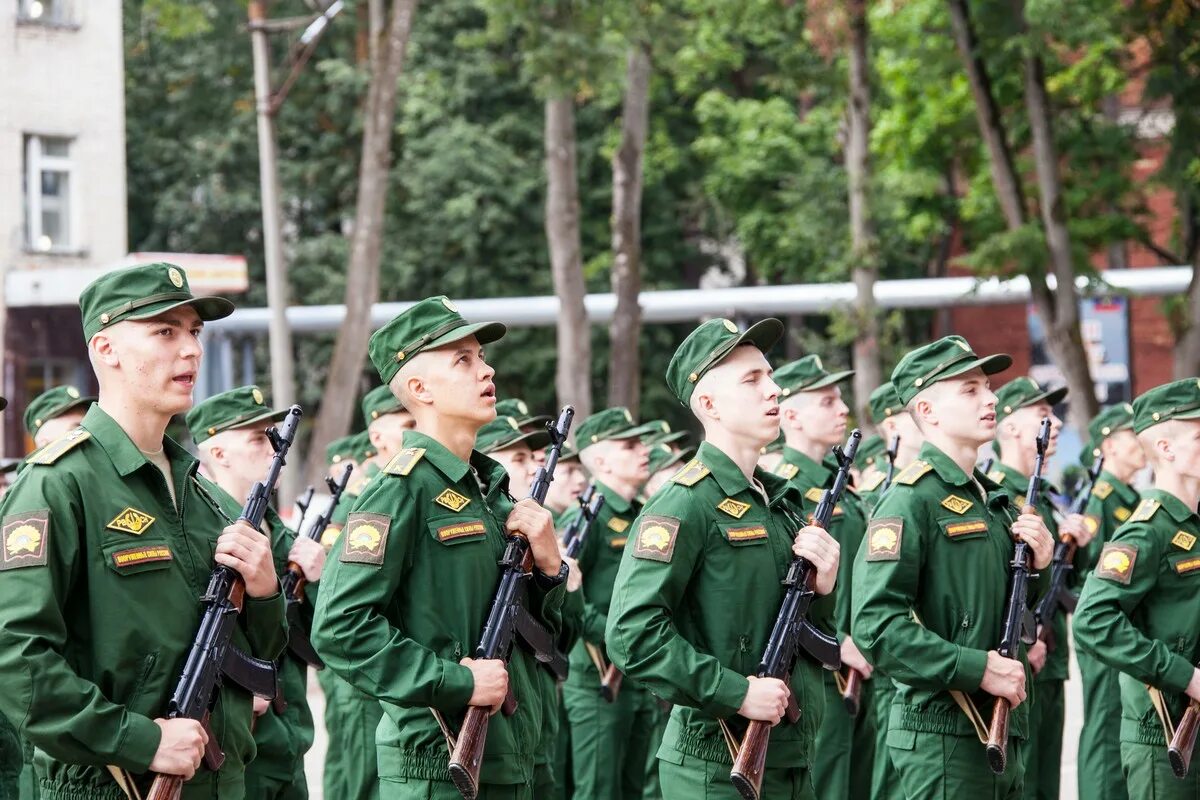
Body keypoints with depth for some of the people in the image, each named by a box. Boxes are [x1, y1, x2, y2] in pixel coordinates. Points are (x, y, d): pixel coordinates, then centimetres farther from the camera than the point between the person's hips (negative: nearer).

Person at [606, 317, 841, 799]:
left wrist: (822, 587, 1)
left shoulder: (780, 501, 14)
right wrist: (736, 692, -22)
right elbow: (632, 633, -22)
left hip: (791, 758, 8)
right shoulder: (685, 505, -11)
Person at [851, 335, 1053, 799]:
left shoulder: (991, 499, 17)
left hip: (1002, 732, 9)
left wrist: (1037, 565, 6)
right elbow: (875, 625, -21)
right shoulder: (911, 499, -11)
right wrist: (977, 668, -22)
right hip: (942, 735, -9)